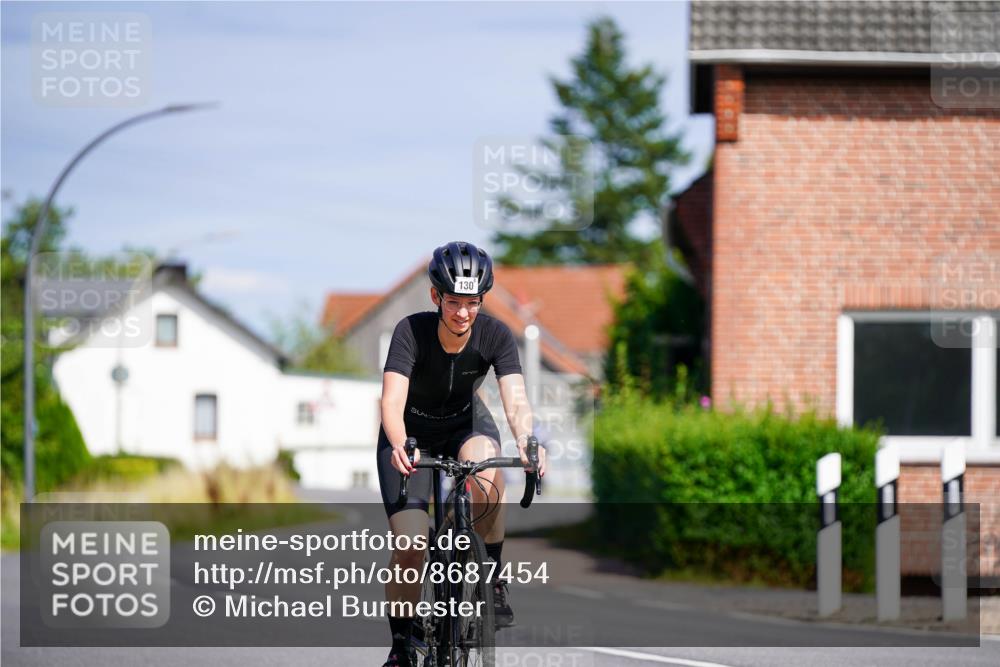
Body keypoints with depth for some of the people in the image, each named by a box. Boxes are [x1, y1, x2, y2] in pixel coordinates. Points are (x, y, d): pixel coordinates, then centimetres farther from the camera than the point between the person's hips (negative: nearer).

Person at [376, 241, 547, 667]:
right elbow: (392, 400, -39)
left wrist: (526, 441, -54)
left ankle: (493, 580, -16)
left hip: (465, 425, 1)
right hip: (412, 435, -1)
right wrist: (399, 447, -59)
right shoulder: (411, 332, -29)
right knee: (409, 548, -15)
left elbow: (515, 400, -33)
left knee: (485, 471, -35)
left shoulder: (495, 335, -23)